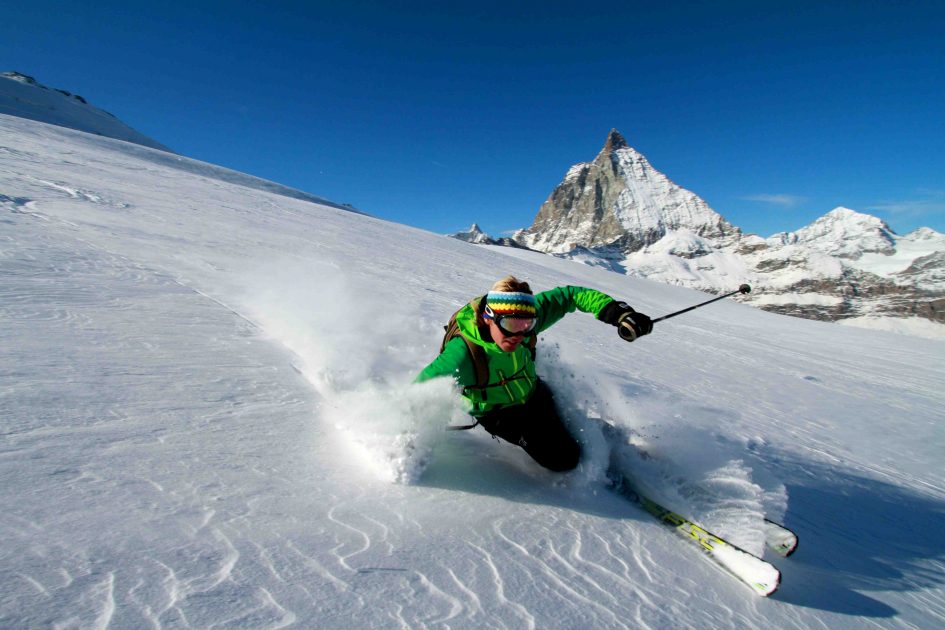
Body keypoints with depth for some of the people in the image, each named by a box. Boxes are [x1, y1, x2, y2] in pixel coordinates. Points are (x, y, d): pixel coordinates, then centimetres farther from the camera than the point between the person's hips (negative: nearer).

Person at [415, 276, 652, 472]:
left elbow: (568, 295, -15)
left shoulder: (526, 315, -27)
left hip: (532, 390, 5)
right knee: (564, 459, -9)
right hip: (498, 412, -4)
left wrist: (617, 313, -25)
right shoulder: (463, 355, -40)